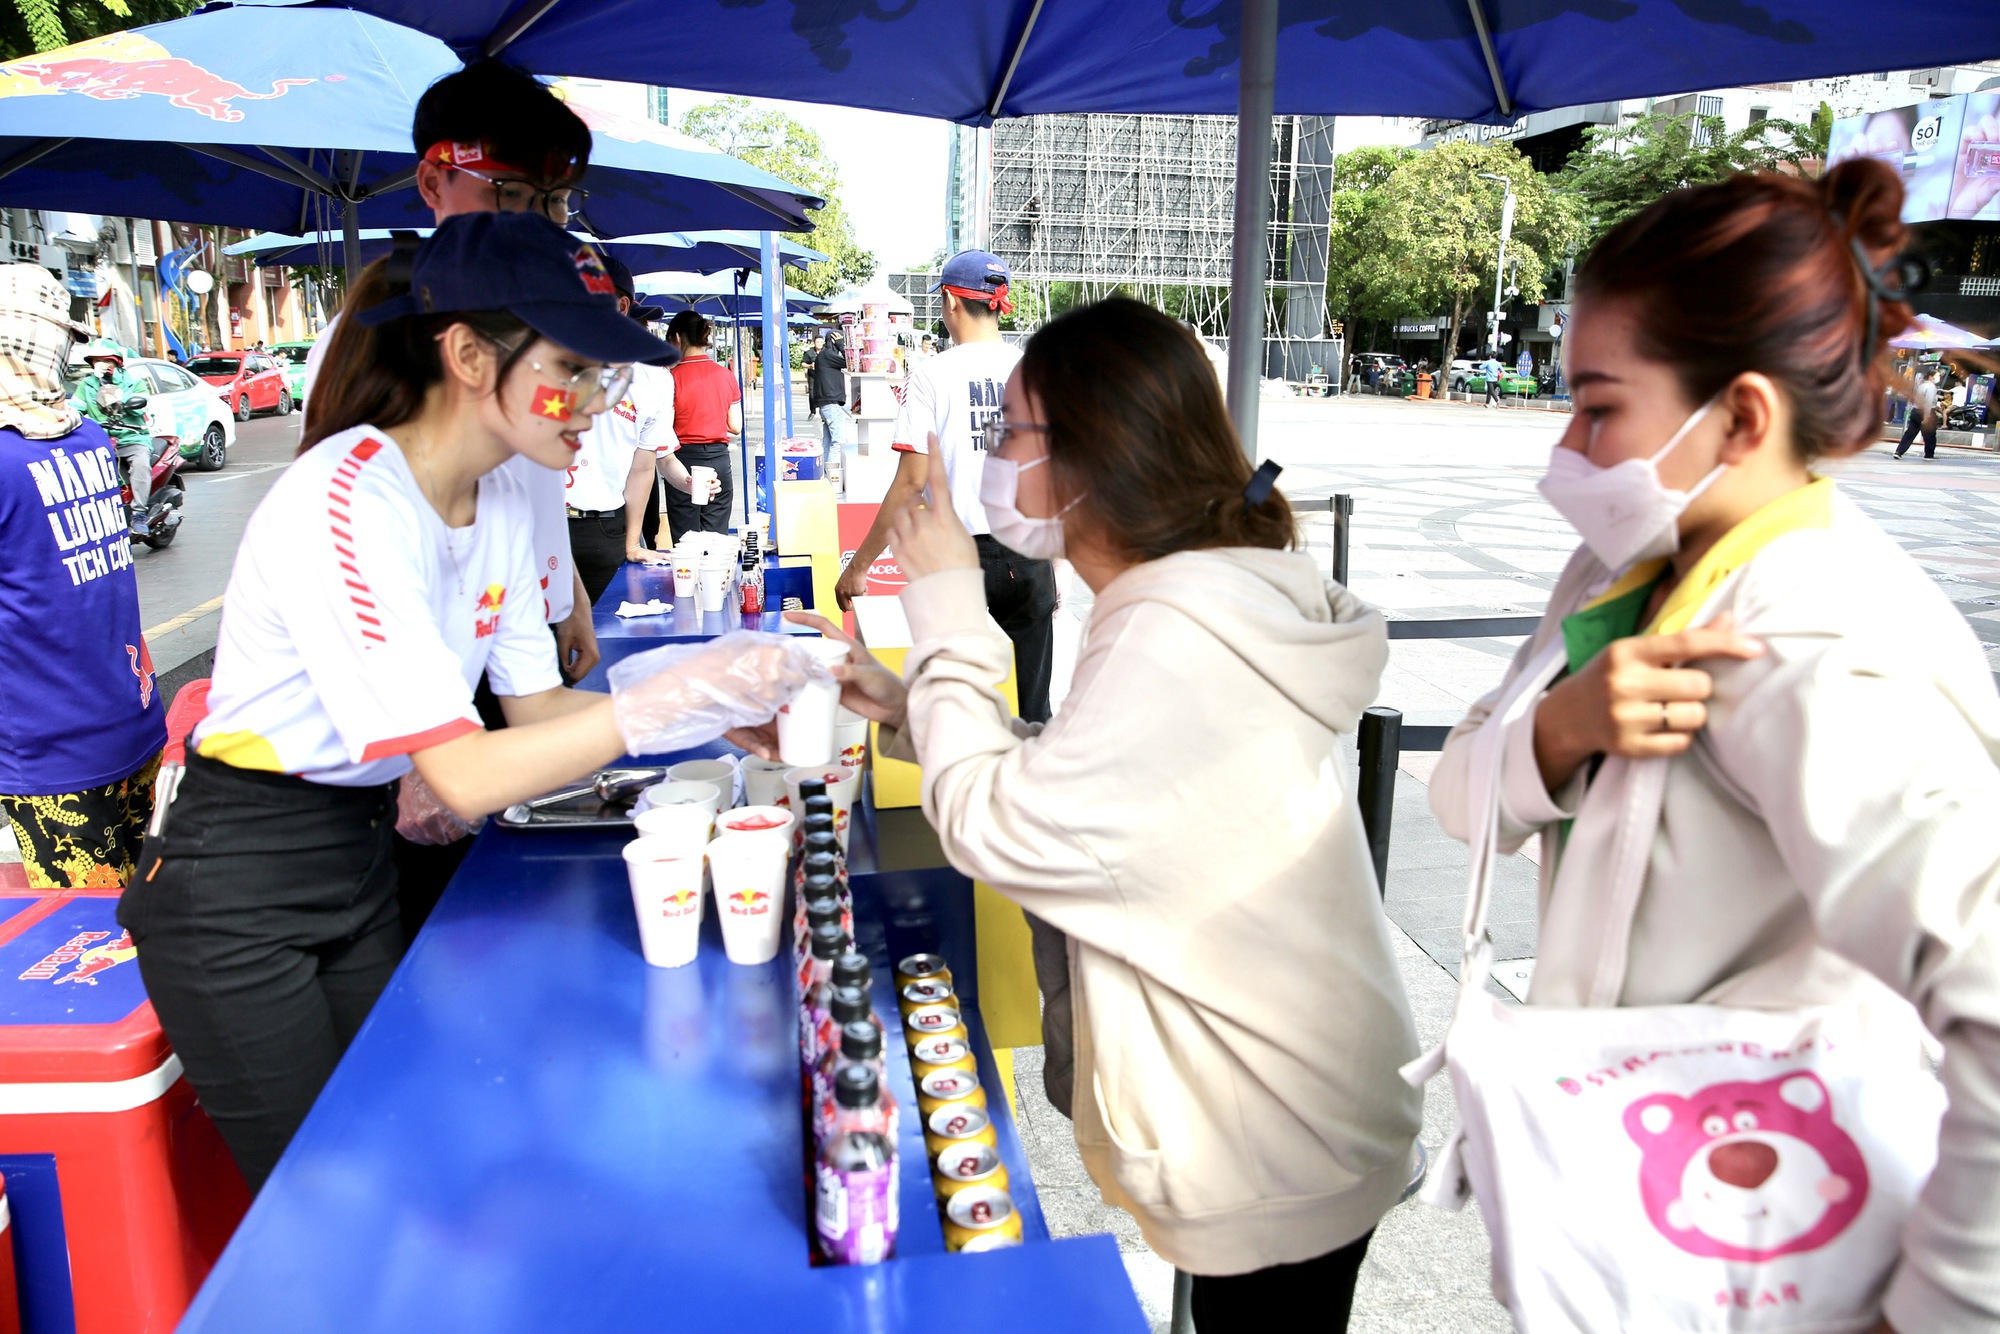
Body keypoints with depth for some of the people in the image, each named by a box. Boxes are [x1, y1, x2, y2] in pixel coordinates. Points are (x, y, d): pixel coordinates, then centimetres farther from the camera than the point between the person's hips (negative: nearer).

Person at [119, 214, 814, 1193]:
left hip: (362, 860, 7)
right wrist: (666, 697, -34)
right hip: (238, 897, -7)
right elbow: (465, 776, -30)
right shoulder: (344, 503, -27)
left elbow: (534, 704, 2)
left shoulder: (502, 499, -2)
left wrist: (720, 713, -11)